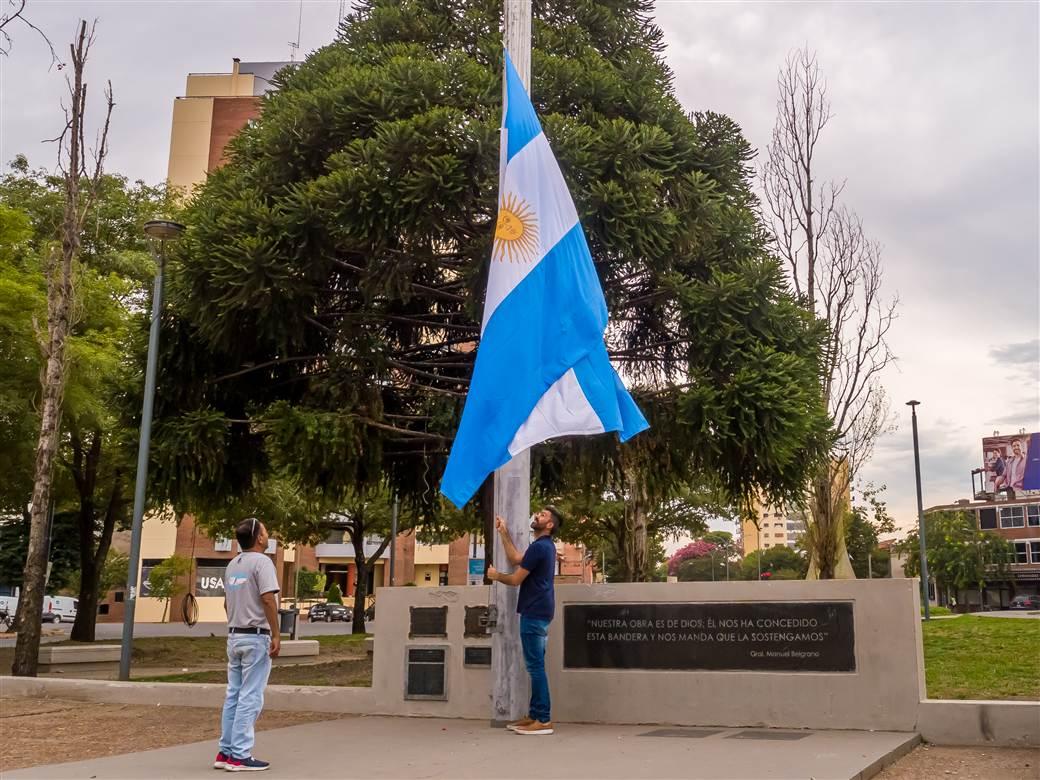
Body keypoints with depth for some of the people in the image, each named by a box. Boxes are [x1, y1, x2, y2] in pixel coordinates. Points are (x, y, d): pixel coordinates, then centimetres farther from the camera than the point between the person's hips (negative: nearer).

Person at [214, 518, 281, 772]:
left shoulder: (232, 565, 13)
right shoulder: (261, 562, -13)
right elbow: (268, 599, -21)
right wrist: (276, 636, -18)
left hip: (235, 636, 8)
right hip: (256, 637, -8)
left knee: (234, 696, 13)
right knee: (250, 698, -5)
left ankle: (226, 752, 16)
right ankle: (240, 755, -4)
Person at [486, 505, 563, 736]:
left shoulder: (539, 547, -15)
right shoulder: (544, 545, 17)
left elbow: (516, 579, -13)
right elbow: (516, 559, 24)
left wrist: (496, 575, 7)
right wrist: (504, 533, 22)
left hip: (534, 613, -10)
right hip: (537, 612, 10)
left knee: (535, 666, -9)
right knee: (535, 666, 12)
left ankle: (543, 720, -9)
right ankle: (535, 714, 16)